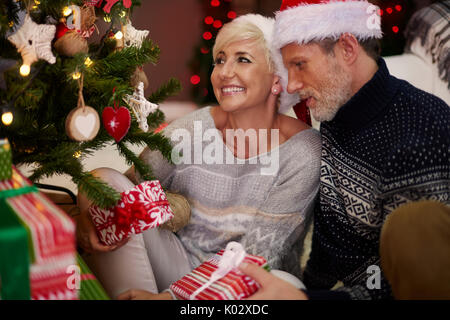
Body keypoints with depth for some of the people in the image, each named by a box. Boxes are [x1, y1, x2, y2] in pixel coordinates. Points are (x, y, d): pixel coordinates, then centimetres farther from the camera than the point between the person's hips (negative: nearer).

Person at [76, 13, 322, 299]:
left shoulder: (303, 152, -13)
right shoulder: (195, 128, -4)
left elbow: (258, 255, -16)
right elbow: (130, 186, 1)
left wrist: (169, 296, -24)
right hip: (180, 263, 3)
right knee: (105, 180, -13)